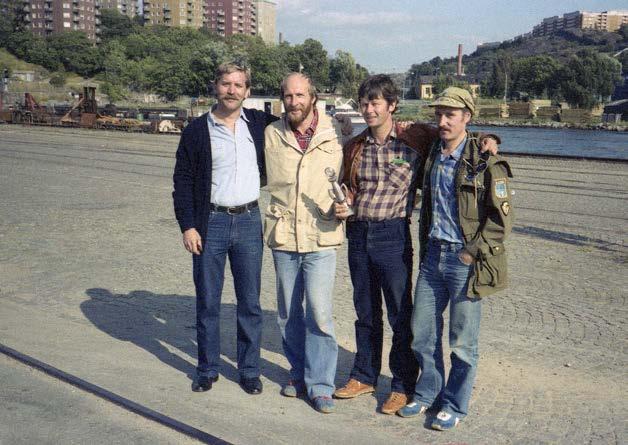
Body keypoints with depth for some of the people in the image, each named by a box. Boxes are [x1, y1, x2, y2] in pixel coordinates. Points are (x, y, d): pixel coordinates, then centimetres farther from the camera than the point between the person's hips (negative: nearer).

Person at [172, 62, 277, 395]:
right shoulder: (197, 130, 0)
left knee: (250, 302, 8)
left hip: (249, 221, 1)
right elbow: (183, 182, 0)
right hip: (210, 223, -1)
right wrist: (187, 226, -8)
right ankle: (208, 369, 23)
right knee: (207, 302, 8)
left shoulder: (259, 124, 4)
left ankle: (249, 370, 21)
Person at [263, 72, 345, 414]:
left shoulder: (335, 133, -1)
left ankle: (320, 384, 8)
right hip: (282, 235, 3)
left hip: (321, 236, -2)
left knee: (319, 312, -7)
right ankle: (298, 372, 31)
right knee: (289, 312, 13)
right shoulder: (270, 134, 2)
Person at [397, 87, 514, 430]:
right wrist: (424, 249, 14)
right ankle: (427, 393, 31)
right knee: (422, 333, 12)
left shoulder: (486, 162, -10)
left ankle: (454, 405, 23)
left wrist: (471, 253, -13)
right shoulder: (431, 157, 8)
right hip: (432, 257, 6)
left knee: (462, 342, 6)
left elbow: (502, 219, -11)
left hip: (465, 260, -6)